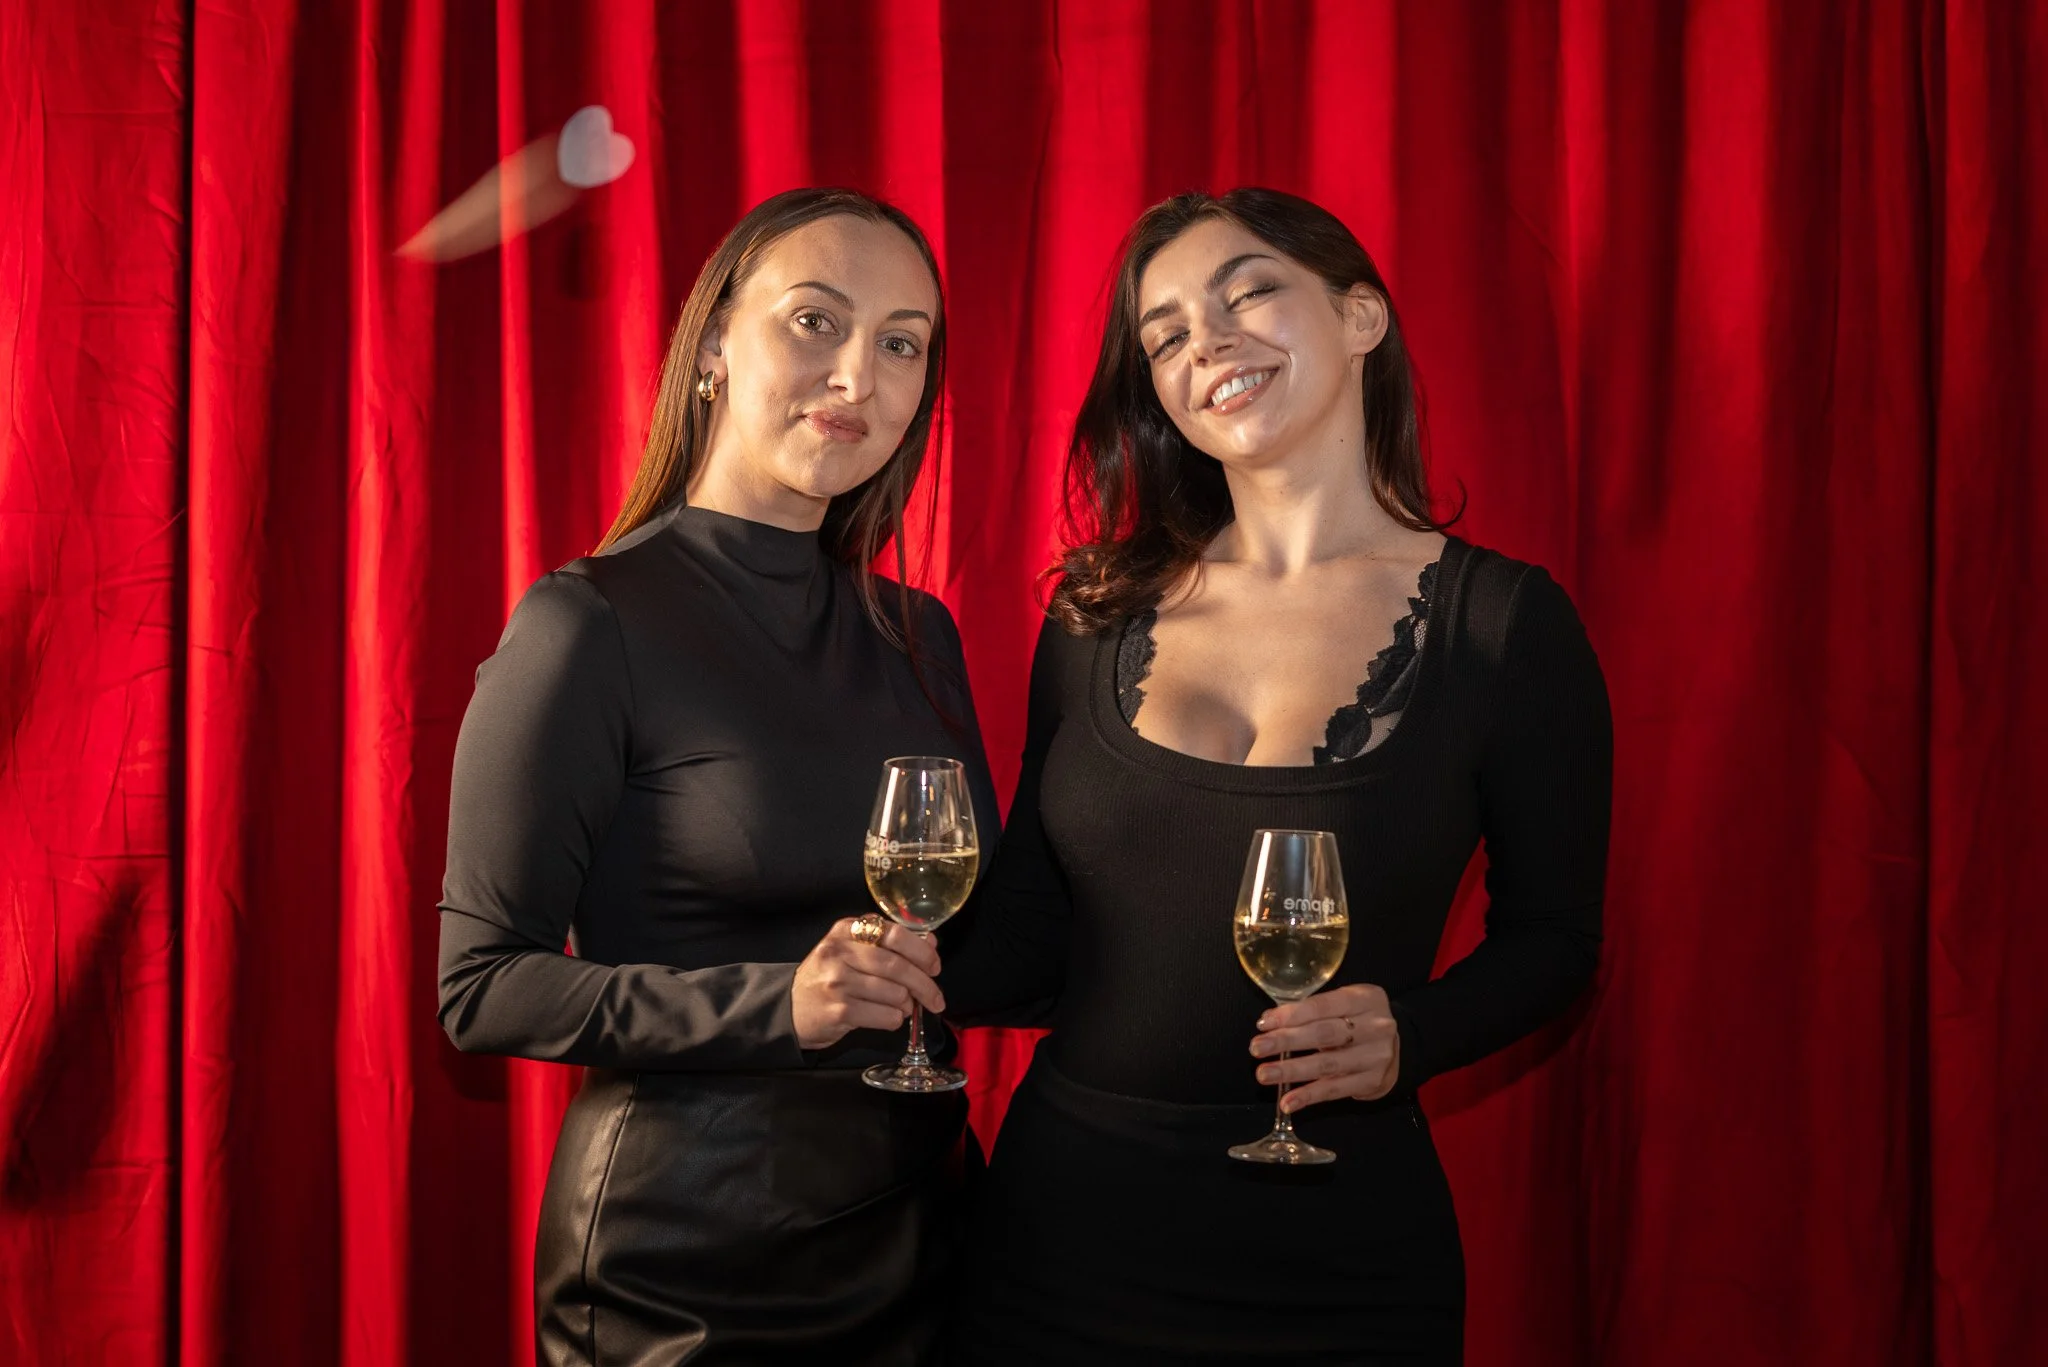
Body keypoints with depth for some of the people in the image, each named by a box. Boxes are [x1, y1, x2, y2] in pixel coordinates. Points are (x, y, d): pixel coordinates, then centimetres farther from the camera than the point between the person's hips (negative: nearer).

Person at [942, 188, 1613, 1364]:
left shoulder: (1503, 622, -6)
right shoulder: (1099, 617, 2)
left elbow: (1555, 936, 1)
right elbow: (1029, 945, 6)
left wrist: (1409, 1038, -16)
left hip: (1331, 1258, -2)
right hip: (1062, 1220, 3)